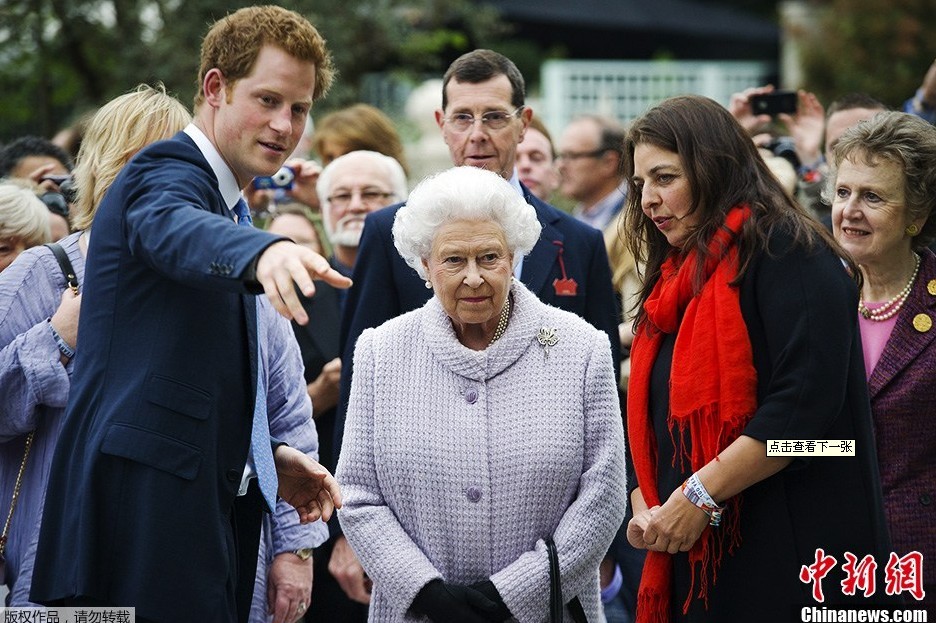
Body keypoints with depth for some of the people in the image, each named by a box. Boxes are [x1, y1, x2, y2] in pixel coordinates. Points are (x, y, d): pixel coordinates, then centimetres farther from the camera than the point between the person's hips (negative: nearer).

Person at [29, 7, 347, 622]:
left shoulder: (227, 206, 24)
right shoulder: (165, 173, -7)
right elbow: (175, 228, -34)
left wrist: (268, 457, 15)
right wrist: (264, 249, -55)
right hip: (145, 508, -10)